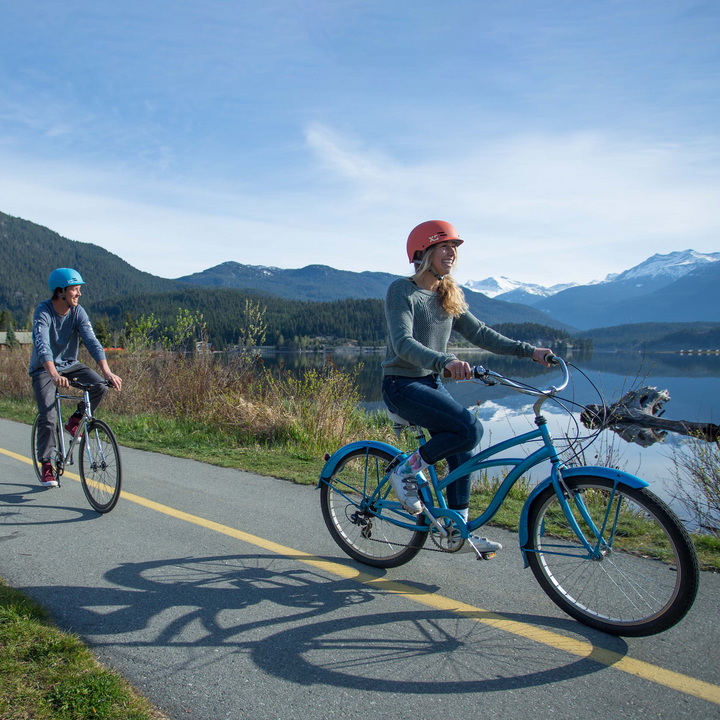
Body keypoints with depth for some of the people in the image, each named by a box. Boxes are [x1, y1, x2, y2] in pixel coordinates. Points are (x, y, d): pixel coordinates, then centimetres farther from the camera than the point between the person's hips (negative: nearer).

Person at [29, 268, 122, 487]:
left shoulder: (78, 312, -11)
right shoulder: (42, 312, -22)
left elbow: (92, 341, -22)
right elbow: (42, 345, -37)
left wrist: (106, 371, -38)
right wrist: (54, 375, -54)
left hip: (69, 364, 4)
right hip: (44, 369, -3)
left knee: (101, 387, -23)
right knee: (48, 417, -15)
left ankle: (75, 420, 4)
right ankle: (46, 466, 6)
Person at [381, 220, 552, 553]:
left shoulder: (449, 296, 10)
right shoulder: (402, 290, -14)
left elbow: (480, 333, 8)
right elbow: (404, 344, -27)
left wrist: (529, 350, -2)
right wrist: (446, 361, -45)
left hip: (433, 384, 8)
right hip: (403, 385, -8)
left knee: (461, 451, 6)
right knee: (470, 429, -24)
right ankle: (407, 470, -5)